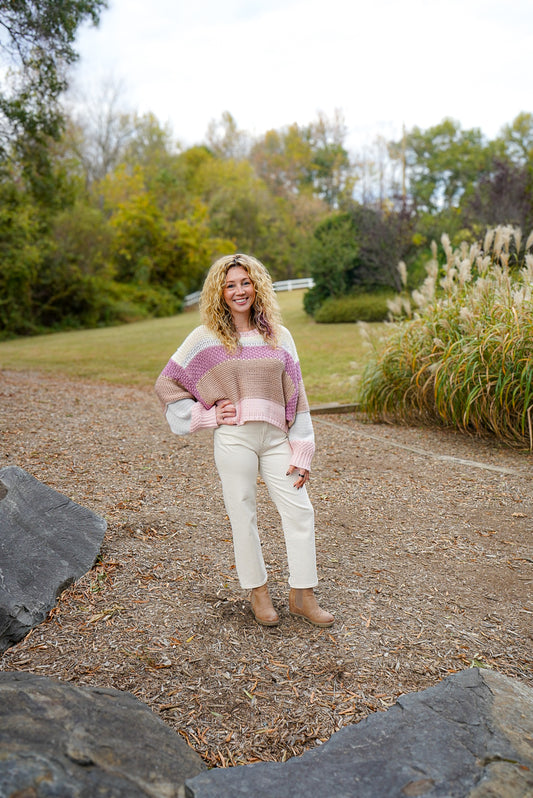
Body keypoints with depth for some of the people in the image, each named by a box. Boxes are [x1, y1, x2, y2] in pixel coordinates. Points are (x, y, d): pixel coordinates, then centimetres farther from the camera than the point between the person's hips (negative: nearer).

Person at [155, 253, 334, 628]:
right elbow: (168, 384, 7)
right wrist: (205, 415, -5)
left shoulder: (279, 336, 9)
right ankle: (259, 592, 27)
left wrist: (301, 453, 3)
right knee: (244, 516, 7)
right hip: (234, 439, -2)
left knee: (300, 512, 2)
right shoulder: (205, 338, 2)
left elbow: (295, 395, 8)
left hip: (276, 438, 3)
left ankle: (302, 595, 19)